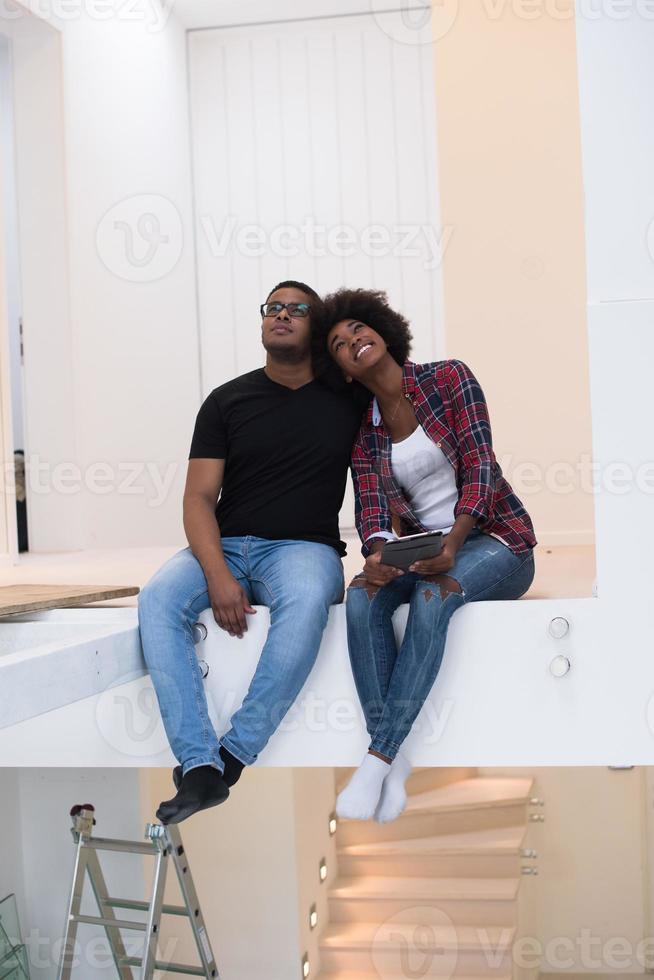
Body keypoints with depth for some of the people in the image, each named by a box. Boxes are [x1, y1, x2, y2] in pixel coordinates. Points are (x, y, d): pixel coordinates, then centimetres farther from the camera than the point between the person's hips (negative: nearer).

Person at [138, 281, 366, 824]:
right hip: (225, 547, 2)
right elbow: (199, 498, 1)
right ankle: (199, 768, -33)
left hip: (305, 547, -1)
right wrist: (218, 576, -17)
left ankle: (230, 758, -30)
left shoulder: (347, 400, 9)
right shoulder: (228, 401, 9)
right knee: (158, 599, -30)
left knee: (306, 602, -38)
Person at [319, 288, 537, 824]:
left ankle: (378, 759, -36)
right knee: (362, 595, -28)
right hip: (423, 550, 4)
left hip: (496, 542, -4)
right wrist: (377, 554, -27)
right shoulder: (362, 428, 7)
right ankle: (393, 758, -31)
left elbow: (479, 466, -13)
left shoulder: (449, 377, -6)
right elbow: (371, 502, -3)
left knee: (432, 596, -36)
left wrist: (452, 545, -28)